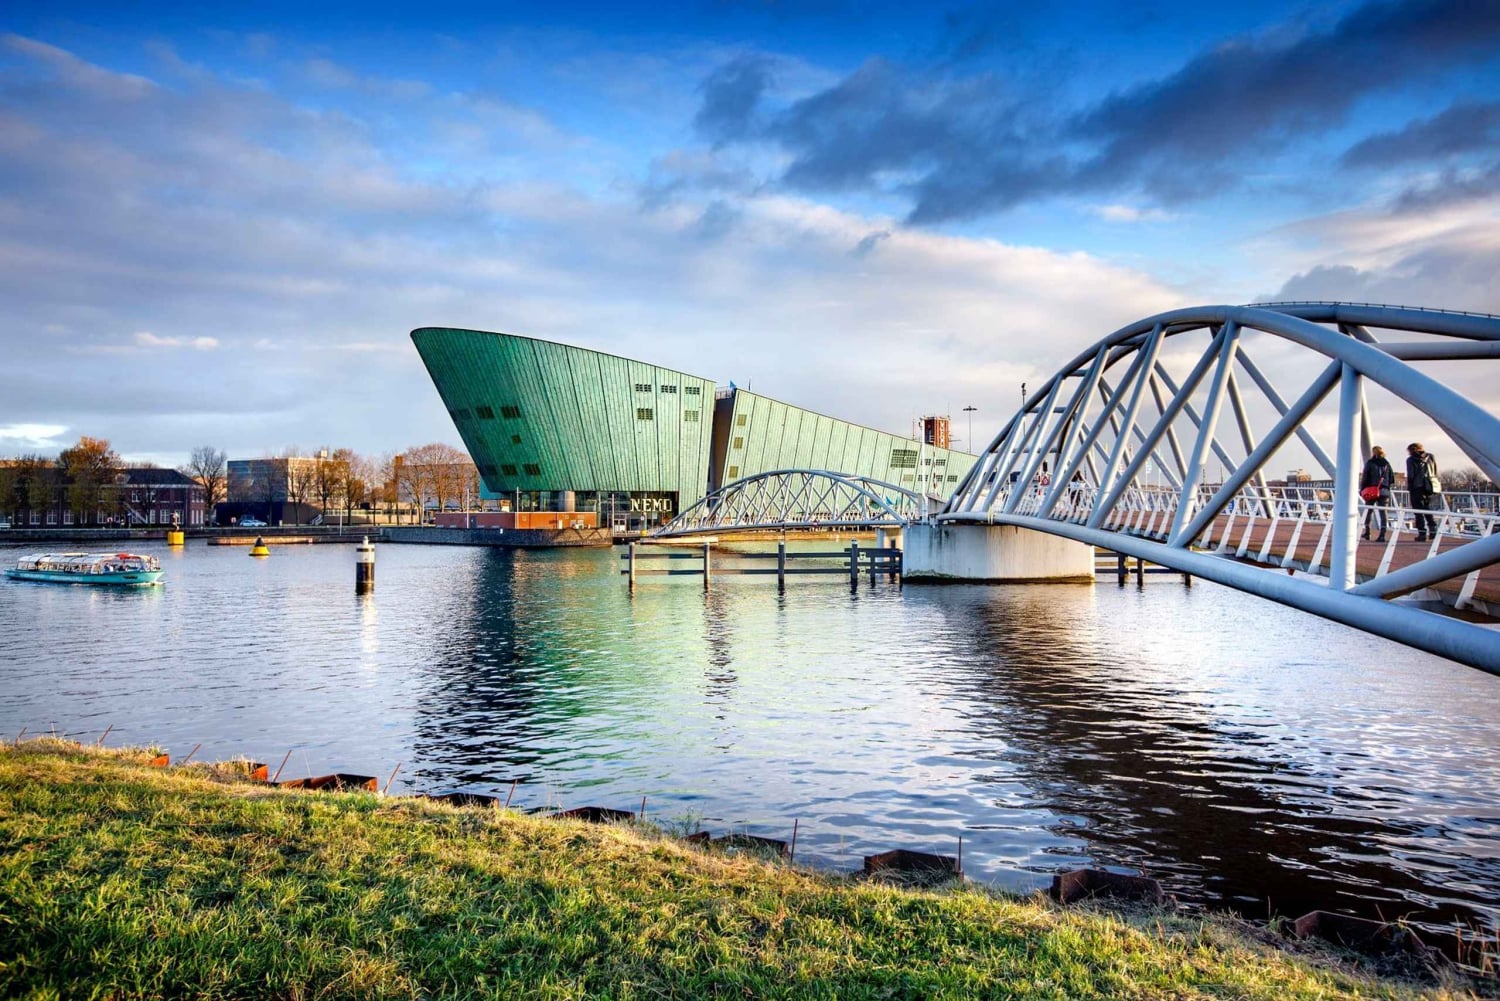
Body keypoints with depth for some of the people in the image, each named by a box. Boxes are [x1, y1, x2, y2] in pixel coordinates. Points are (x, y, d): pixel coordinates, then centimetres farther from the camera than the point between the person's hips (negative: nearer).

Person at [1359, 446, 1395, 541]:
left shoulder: (1369, 463, -2)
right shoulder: (1386, 463, 7)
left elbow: (1364, 477, -5)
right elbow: (1392, 479, 7)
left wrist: (1362, 489, 3)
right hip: (1384, 491, 2)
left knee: (1368, 511, 14)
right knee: (1383, 512, 0)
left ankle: (1367, 532, 15)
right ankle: (1382, 534, -10)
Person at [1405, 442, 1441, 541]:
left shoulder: (1411, 460, -1)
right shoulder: (1431, 457, 13)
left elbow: (1410, 475, -7)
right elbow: (1436, 473, 11)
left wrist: (1409, 487, -1)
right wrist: (1437, 486, 14)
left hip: (1418, 488, -5)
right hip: (1431, 488, 5)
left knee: (1419, 511, 0)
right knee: (1428, 509, 18)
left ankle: (1422, 533, -5)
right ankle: (1433, 530, 9)